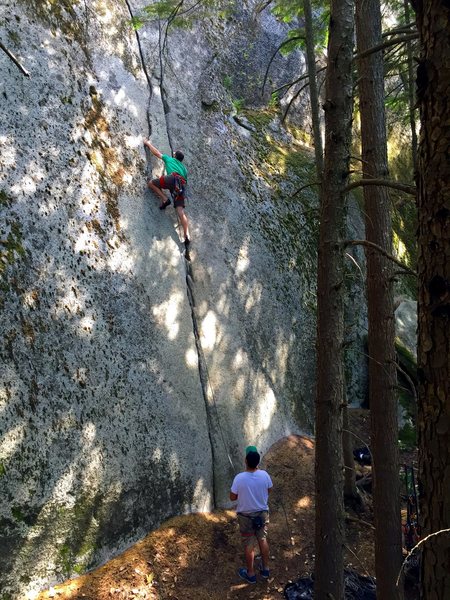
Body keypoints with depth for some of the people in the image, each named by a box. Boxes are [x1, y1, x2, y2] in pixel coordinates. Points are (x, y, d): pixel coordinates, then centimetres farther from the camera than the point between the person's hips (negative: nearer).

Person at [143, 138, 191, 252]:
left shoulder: (170, 159, 29)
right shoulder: (184, 168, 39)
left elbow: (156, 152, 34)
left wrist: (148, 143, 49)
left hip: (173, 178, -5)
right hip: (182, 185, 5)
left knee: (151, 183, 13)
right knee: (180, 210, -7)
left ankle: (164, 199, -6)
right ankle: (187, 236, -22)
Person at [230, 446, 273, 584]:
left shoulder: (239, 478, -25)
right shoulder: (264, 475, -17)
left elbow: (232, 497, -13)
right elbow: (269, 490, 2)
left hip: (246, 516, -3)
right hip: (262, 513, 3)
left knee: (249, 545, 13)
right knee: (263, 540, 22)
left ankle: (251, 574, 27)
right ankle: (265, 569, 36)